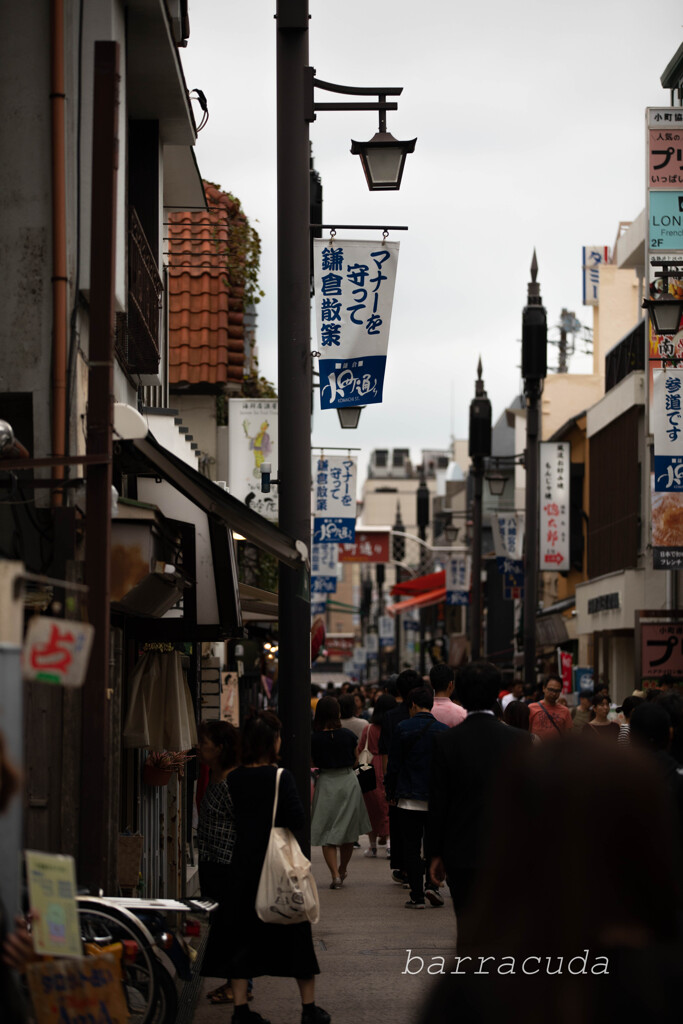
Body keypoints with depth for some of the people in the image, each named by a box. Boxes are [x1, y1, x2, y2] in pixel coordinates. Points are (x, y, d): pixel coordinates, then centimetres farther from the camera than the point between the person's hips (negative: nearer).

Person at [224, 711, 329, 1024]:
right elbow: (297, 820, -19)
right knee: (295, 933, 10)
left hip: (242, 867, 3)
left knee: (242, 933, 10)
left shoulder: (233, 779, -2)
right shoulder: (280, 777, -13)